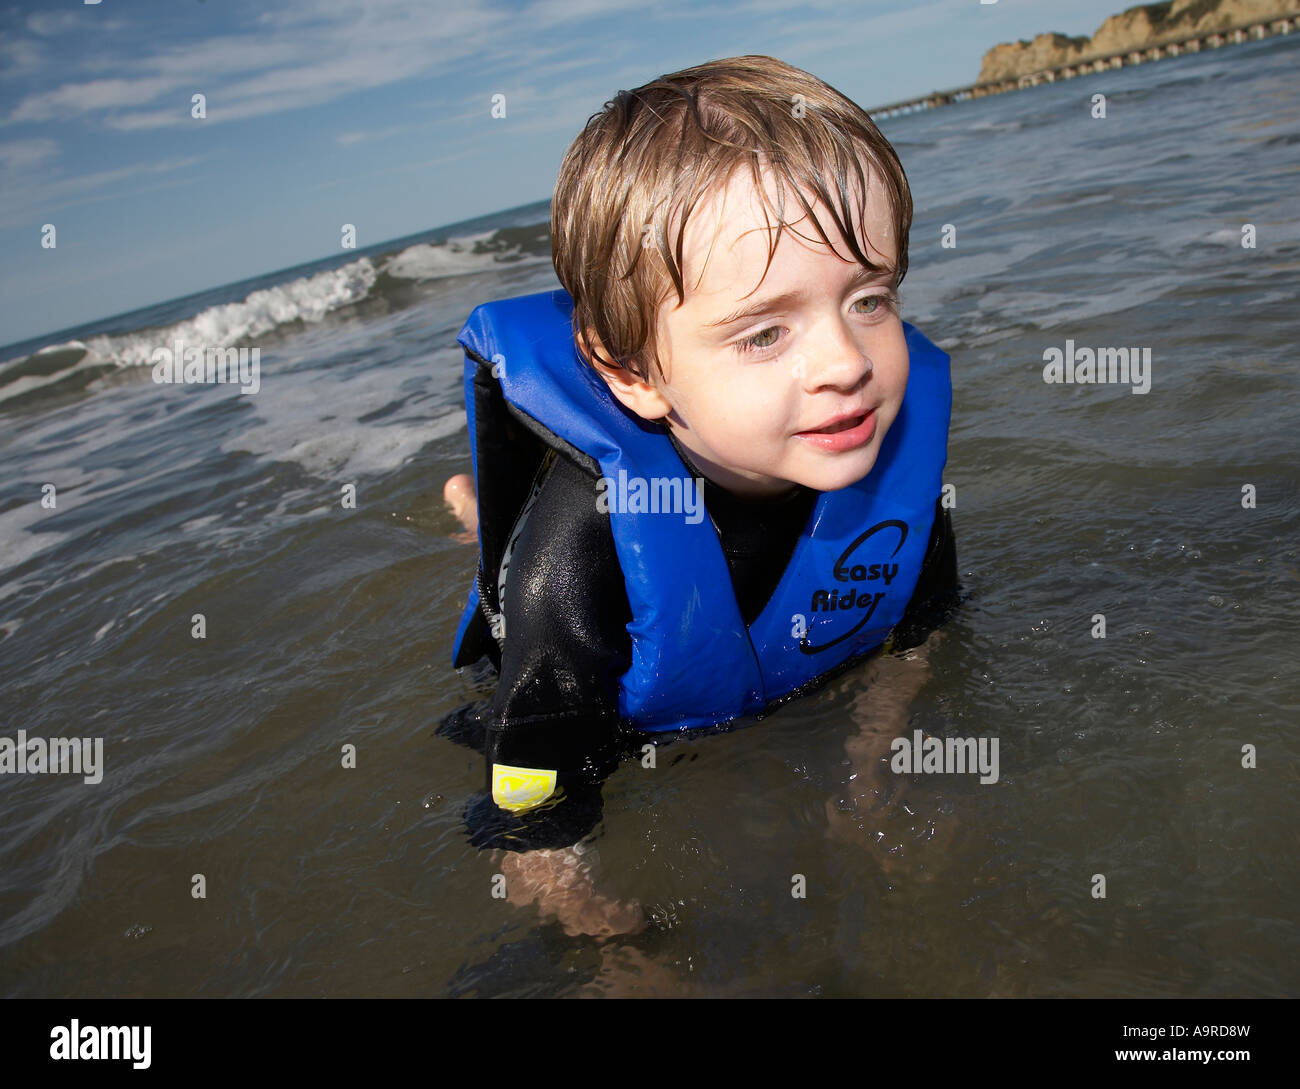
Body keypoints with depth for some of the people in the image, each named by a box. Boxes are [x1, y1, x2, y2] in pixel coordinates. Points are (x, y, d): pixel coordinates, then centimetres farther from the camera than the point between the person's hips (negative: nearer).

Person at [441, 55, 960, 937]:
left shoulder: (895, 446, -25)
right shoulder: (575, 560, -40)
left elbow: (915, 635, -6)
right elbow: (533, 833, -32)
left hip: (807, 712, 4)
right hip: (629, 759, -4)